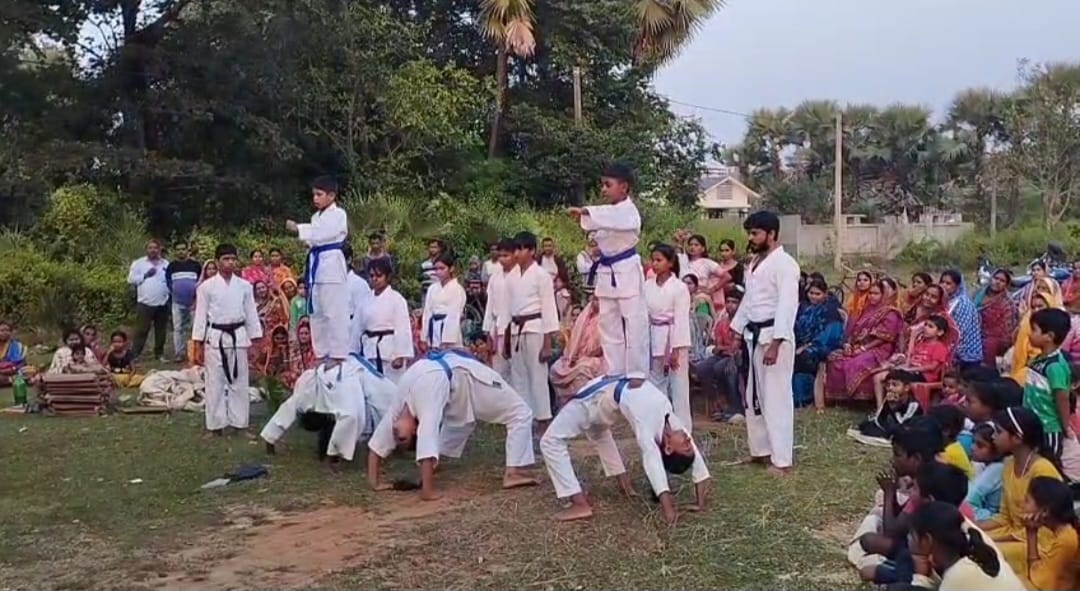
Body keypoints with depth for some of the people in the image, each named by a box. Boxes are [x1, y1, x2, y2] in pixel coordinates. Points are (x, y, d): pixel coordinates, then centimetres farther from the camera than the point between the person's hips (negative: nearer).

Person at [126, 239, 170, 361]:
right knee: (141, 330, -4)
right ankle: (134, 354, 0)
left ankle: (160, 353, 19)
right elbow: (131, 279, -2)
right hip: (145, 303, -3)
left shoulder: (166, 264, 11)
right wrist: (145, 275, -10)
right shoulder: (139, 263, 4)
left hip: (162, 303, 3)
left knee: (161, 330, 10)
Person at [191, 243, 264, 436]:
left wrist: (256, 341, 5)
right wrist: (198, 346, -3)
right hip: (215, 338, -2)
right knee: (215, 383, 2)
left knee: (239, 382, 8)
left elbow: (251, 314, 7)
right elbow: (200, 316, -1)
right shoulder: (207, 286, -3)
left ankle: (240, 423, 17)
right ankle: (215, 426, 11)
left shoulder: (245, 286, 3)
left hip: (238, 337, 2)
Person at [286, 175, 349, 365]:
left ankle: (338, 355, -8)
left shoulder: (339, 214, -6)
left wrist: (298, 229, -21)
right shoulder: (316, 216, 20)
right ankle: (322, 354, 19)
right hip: (317, 265, 9)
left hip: (332, 265, -9)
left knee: (335, 313, -10)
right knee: (316, 313, 11)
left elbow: (322, 234, -20)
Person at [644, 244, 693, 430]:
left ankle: (683, 430, 3)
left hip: (674, 339, -6)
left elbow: (681, 319, -11)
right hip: (654, 340, 6)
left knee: (679, 386, -3)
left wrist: (676, 349, -15)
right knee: (656, 385, 13)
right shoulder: (648, 286, 7)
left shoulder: (679, 287, -9)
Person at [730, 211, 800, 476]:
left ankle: (781, 459, -2)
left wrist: (775, 343, -26)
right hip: (754, 335, 10)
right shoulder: (755, 262, 15)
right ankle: (760, 449, 27)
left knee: (776, 397, -7)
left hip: (774, 335, -10)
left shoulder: (784, 264, -14)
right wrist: (736, 332, 19)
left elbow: (787, 305, -21)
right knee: (754, 395, 15)